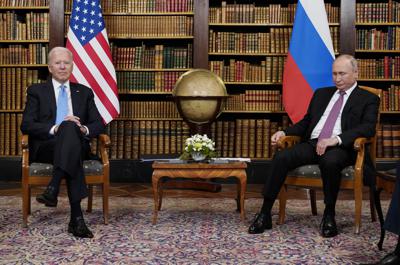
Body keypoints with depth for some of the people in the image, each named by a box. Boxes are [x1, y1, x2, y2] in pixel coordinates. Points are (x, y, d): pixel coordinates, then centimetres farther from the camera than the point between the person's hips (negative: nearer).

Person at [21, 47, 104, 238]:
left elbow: (99, 124, 11)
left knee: (70, 128, -35)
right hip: (45, 147, -2)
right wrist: (55, 128, -17)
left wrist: (84, 129, -13)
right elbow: (26, 125, 0)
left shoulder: (85, 92, 20)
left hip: (77, 145, 2)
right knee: (69, 127, -37)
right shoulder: (36, 91, 14)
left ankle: (53, 188, -47)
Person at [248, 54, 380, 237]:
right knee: (281, 157, -23)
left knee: (330, 161, -39)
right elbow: (306, 121, 26)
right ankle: (265, 214, -18)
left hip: (339, 148, -4)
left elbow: (368, 127, -7)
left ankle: (329, 215, -17)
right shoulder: (321, 93, 26)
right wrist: (284, 132, 7)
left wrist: (336, 139, -22)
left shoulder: (368, 99, 10)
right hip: (311, 143, 4)